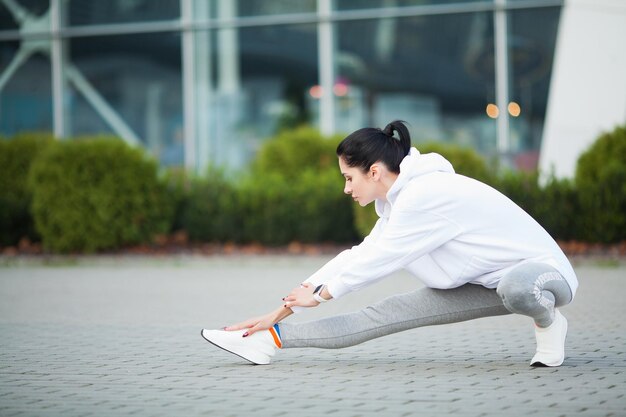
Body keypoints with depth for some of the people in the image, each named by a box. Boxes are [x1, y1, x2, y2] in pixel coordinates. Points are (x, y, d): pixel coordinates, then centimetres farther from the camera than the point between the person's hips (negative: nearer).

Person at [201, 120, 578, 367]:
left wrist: (320, 294, 1)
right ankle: (271, 338, -2)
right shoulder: (402, 200, 8)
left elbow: (377, 261, -15)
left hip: (543, 270, -8)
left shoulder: (425, 196, -22)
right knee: (388, 313, -3)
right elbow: (359, 256, 11)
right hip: (493, 282, 8)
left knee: (515, 288, -44)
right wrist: (283, 310, 9)